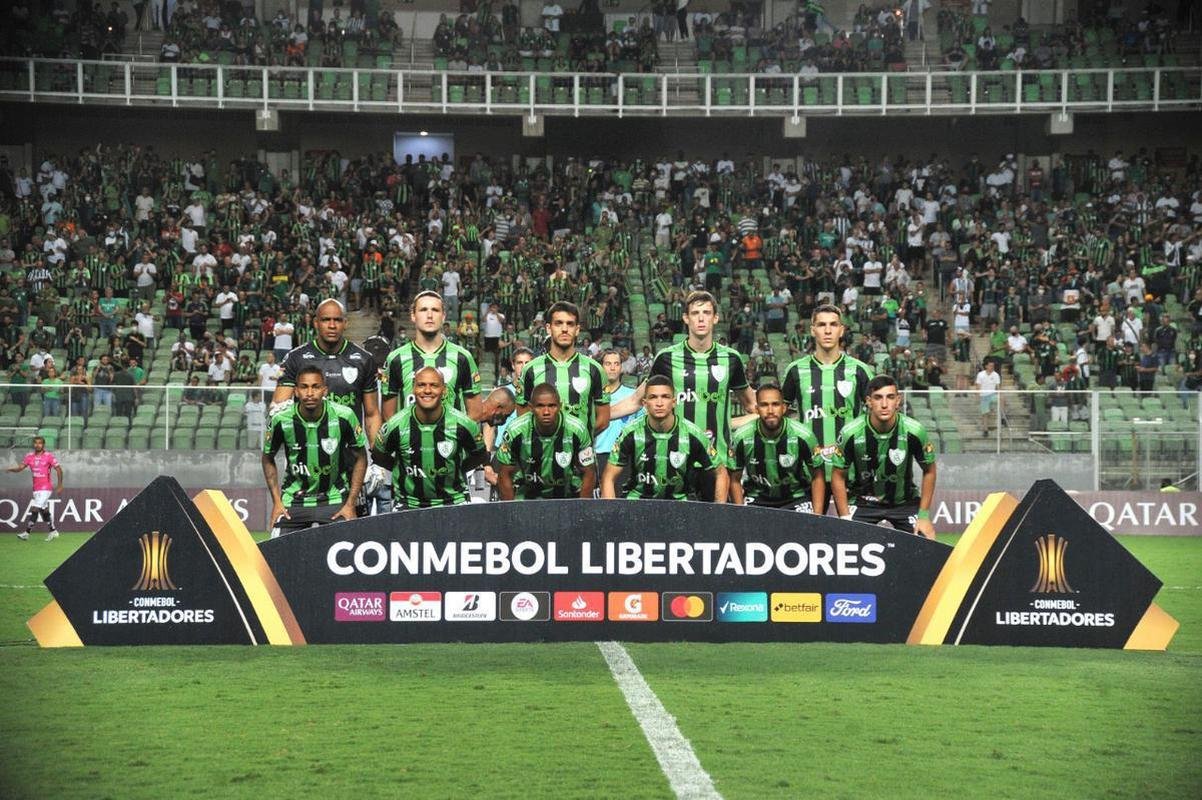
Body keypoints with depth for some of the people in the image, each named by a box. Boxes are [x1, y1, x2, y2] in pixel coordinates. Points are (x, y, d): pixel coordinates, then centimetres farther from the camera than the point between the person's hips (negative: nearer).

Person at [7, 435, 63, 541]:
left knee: (35, 509, -12)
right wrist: (12, 469, -23)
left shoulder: (49, 456, -8)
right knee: (44, 511, 12)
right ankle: (53, 531, 24)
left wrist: (59, 485, -9)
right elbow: (20, 467, -1)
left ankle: (27, 532, -10)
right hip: (36, 489, 6)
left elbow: (58, 469, -5)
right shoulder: (29, 456, 6)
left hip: (45, 488, -6)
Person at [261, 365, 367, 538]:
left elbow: (360, 458, -2)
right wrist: (276, 502, 0)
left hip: (334, 498, -1)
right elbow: (268, 459, 6)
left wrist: (350, 504, -5)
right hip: (294, 501, 1)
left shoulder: (343, 416, -15)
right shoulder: (281, 420, -13)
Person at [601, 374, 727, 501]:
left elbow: (720, 473, 1)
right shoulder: (631, 433, -10)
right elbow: (608, 478, -5)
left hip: (678, 501, 2)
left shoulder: (692, 435, -11)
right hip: (637, 498, -2)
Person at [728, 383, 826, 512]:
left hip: (796, 497, -1)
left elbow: (818, 477, -4)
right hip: (757, 498, 1)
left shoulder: (803, 436, -16)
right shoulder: (741, 438, -13)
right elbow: (735, 480, 0)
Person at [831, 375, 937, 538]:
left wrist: (924, 515, -5)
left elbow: (929, 471, -2)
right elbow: (839, 477, -7)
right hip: (862, 501, -1)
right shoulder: (850, 433, -21)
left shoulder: (914, 431, -19)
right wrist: (845, 518, -12)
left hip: (905, 501, 1)